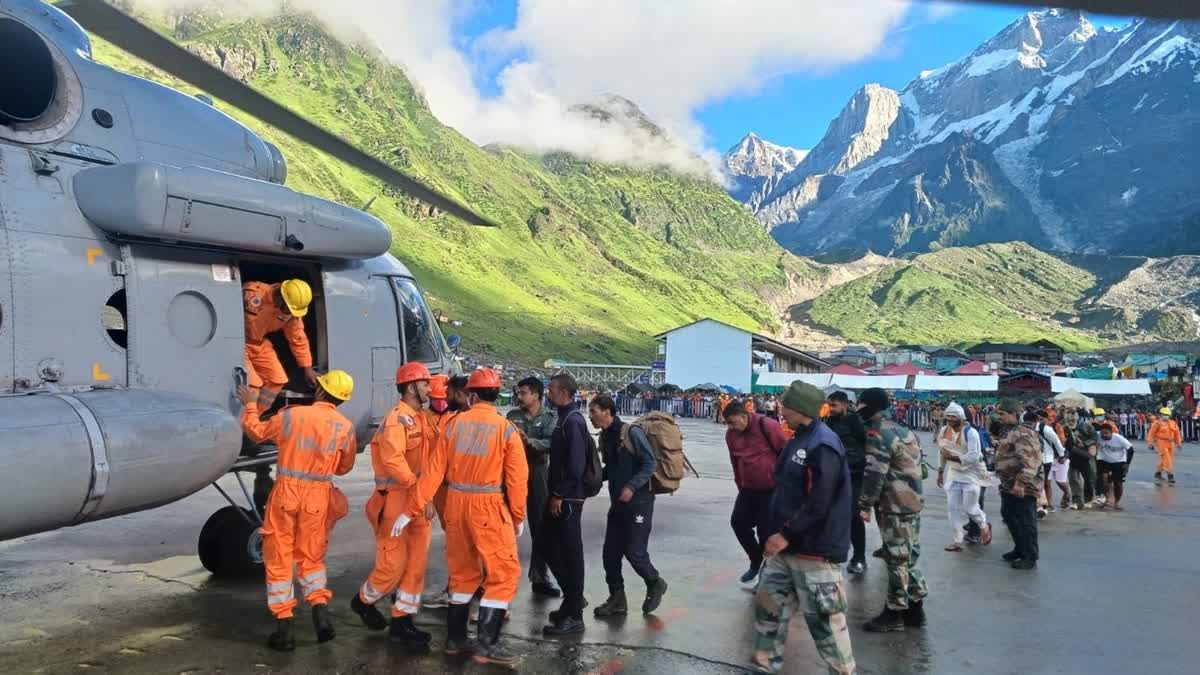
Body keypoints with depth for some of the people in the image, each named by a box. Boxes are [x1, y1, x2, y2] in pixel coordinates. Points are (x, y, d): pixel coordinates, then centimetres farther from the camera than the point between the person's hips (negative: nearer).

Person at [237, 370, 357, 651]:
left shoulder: (292, 414, -9)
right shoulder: (345, 427, -4)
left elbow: (256, 432, 8)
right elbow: (344, 467, 10)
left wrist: (250, 405, 23)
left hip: (286, 491, -2)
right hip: (318, 496, 2)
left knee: (279, 559, 8)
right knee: (311, 557, 18)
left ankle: (284, 628, 10)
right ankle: (320, 610, 1)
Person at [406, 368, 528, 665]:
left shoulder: (454, 423, 1)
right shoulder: (506, 428, -8)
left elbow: (434, 471, 0)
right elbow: (517, 478, -8)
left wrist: (412, 510, 3)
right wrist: (518, 516, 5)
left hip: (456, 504, 5)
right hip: (489, 507, -5)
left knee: (463, 571, 19)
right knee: (504, 573, 5)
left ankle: (455, 637, 26)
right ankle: (487, 643, 2)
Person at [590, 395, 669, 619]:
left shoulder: (631, 432, -16)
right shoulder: (605, 436, 7)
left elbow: (650, 463, -17)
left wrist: (632, 486, -25)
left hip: (638, 502, -7)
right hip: (618, 503, 8)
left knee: (634, 552, -4)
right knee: (611, 552, 6)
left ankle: (655, 584, 23)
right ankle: (617, 599, 19)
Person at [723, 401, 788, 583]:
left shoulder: (767, 426, -19)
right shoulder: (731, 434, 0)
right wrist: (740, 486, 18)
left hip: (772, 489, -6)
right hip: (749, 488, 6)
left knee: (766, 531, -3)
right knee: (738, 522, 2)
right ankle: (756, 560, 24)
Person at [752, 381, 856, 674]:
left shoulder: (822, 445, -19)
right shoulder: (800, 439, 12)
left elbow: (819, 504, -23)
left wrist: (786, 534, -20)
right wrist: (779, 534, 16)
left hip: (814, 549, -10)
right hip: (786, 545, 10)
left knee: (823, 617, 1)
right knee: (769, 605, 15)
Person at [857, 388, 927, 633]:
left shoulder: (878, 434, -15)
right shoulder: (903, 431, 15)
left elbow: (874, 475, -20)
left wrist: (865, 505, -13)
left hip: (895, 507, -10)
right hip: (912, 503, 10)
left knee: (897, 560, -2)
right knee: (908, 558, 16)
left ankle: (894, 613, 6)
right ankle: (915, 608, 23)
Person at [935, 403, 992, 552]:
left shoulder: (970, 432, -20)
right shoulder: (943, 431, 1)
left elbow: (974, 456, -27)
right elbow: (941, 452, 13)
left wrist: (952, 456, -28)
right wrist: (940, 471, 14)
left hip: (970, 474, -6)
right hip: (952, 474, 6)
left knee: (970, 508, -2)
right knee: (953, 508, 4)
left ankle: (984, 526, 30)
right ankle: (957, 541, 13)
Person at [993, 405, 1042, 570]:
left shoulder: (1023, 433, -21)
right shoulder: (1013, 431, 13)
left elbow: (1028, 460, -29)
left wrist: (1021, 483, -31)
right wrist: (1006, 482, 27)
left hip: (1022, 486, -11)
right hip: (1010, 484, 11)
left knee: (1026, 521, 0)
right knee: (1008, 515, 21)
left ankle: (1030, 558, 10)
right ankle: (1020, 549, 36)